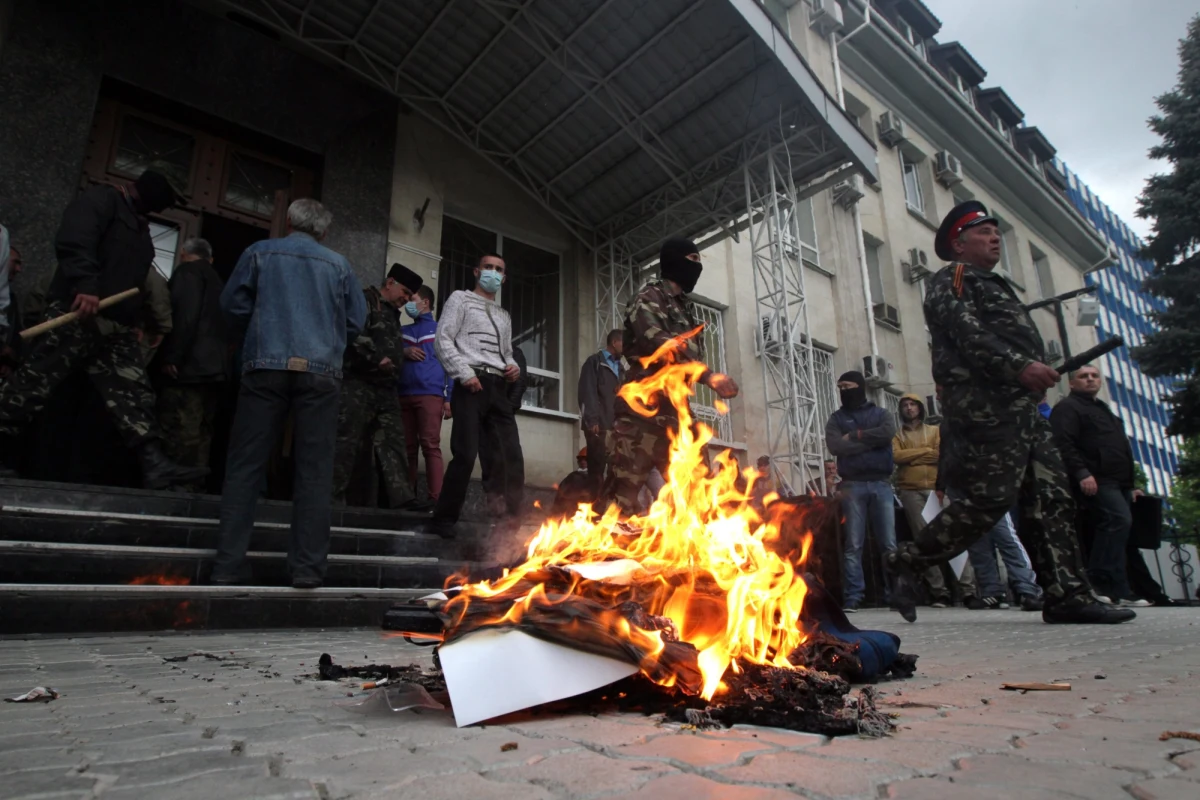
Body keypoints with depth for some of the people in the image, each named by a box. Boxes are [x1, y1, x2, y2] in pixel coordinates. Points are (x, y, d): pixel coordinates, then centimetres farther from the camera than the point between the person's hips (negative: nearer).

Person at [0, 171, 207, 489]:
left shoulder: (138, 228, 28)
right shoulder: (101, 199, 3)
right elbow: (74, 241, -15)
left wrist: (138, 321, 19)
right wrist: (84, 285, -29)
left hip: (117, 325, 8)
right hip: (77, 311, -8)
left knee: (134, 391, -4)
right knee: (35, 381, -7)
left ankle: (155, 463, -11)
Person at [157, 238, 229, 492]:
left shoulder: (187, 271, 2)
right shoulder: (216, 280, 26)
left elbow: (185, 315, -14)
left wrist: (172, 357, -16)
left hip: (190, 367, -8)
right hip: (214, 368, 8)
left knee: (179, 438, -10)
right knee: (199, 438, 7)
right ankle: (193, 489, 8)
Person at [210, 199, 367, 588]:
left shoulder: (260, 252, 11)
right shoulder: (338, 264, 12)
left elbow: (233, 305, 11)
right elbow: (356, 320, 10)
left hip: (266, 367, 1)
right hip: (320, 372, 0)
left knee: (245, 466, 4)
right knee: (314, 471, 1)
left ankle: (229, 564, 2)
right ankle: (307, 567, -1)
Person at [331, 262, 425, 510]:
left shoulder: (393, 313, 25)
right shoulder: (366, 299, -1)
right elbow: (354, 333, -17)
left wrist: (394, 362, 12)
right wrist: (377, 358, -14)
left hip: (386, 386, 8)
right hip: (360, 382, -8)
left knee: (393, 441, 0)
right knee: (348, 441, -6)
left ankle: (402, 498, -3)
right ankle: (332, 498, 0)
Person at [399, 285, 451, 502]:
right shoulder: (403, 331, 23)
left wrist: (448, 398, -4)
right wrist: (403, 352, -1)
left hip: (430, 395, -4)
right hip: (403, 396, 4)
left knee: (431, 446, -12)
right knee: (407, 449, 2)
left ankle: (435, 500, -14)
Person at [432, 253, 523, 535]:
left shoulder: (504, 315, 29)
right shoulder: (460, 299, 11)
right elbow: (442, 340, -1)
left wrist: (514, 368, 5)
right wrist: (465, 374, -13)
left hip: (499, 387, 6)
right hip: (472, 384, -6)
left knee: (513, 455, -4)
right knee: (465, 455, -11)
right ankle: (445, 519, 1)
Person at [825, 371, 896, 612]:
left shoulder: (881, 413, 13)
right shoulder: (836, 418, 12)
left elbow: (888, 433, -9)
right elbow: (835, 446, -7)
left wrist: (856, 436, -5)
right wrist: (872, 442, -4)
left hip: (881, 484, 0)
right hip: (852, 485, 0)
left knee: (889, 543, 0)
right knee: (854, 544, -3)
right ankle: (853, 595, -2)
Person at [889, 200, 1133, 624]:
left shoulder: (992, 284, 32)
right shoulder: (951, 280, 1)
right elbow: (967, 335, -15)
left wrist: (1040, 371, 13)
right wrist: (1020, 366, -25)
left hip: (1019, 405, 10)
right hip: (985, 404, -10)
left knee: (1049, 497, 4)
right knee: (990, 497, -15)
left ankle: (1068, 596, 6)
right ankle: (907, 561, -6)